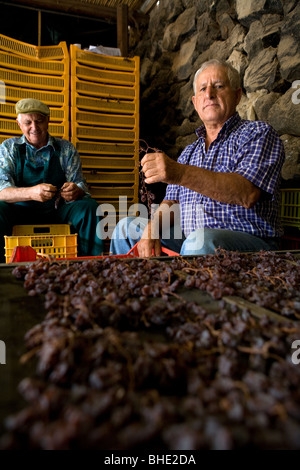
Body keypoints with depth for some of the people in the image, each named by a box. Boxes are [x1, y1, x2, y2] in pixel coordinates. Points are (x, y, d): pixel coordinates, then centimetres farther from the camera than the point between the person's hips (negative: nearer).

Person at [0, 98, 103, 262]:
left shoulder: (66, 148, 6)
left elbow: (79, 185, -2)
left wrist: (75, 191, -30)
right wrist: (32, 192, -32)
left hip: (57, 213, 1)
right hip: (21, 212, -1)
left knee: (89, 206, -24)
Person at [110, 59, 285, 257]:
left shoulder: (259, 133, 0)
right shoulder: (190, 151, 20)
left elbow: (248, 194, -19)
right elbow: (172, 203, 15)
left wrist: (181, 174, -30)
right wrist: (152, 229, -8)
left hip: (250, 243, -6)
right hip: (189, 242, 6)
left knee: (201, 241, -38)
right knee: (128, 227, 1)